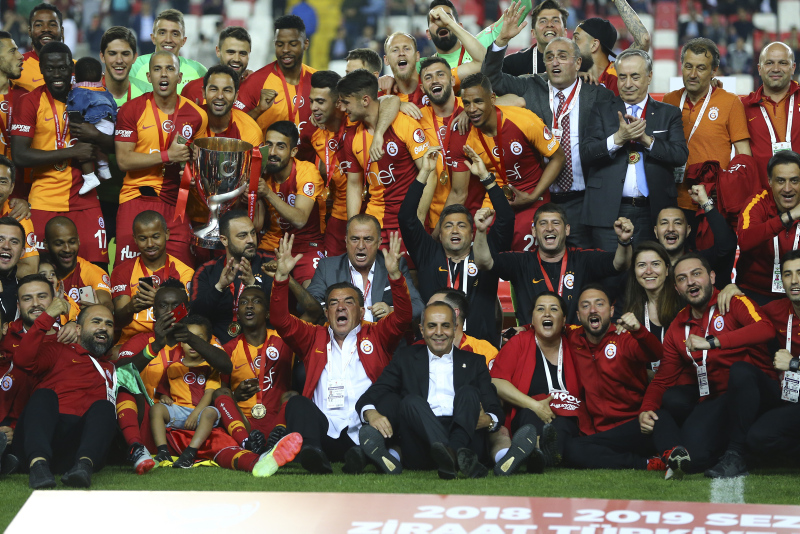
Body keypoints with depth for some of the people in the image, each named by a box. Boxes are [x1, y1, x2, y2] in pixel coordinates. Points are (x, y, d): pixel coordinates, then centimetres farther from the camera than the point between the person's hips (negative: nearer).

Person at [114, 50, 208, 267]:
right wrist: (168, 155, -12)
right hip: (137, 199, -2)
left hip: (176, 202, 2)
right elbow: (123, 160, -8)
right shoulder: (132, 110, -1)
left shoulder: (196, 115, 6)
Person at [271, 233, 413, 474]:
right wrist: (281, 277, 0)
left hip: (364, 432, -1)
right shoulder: (313, 338, 26)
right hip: (325, 434, 1)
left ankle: (365, 452, -54)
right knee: (297, 403, -26)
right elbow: (280, 320, 13)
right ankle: (312, 454, -52)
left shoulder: (375, 336, 22)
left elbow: (403, 317, 5)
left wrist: (395, 275, -10)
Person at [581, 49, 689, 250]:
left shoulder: (668, 114, 13)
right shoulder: (601, 112, 12)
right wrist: (618, 138, -16)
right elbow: (586, 154, -1)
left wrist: (646, 139, -13)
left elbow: (681, 155, 0)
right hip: (609, 211, 0)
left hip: (651, 212, 1)